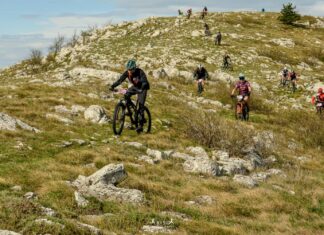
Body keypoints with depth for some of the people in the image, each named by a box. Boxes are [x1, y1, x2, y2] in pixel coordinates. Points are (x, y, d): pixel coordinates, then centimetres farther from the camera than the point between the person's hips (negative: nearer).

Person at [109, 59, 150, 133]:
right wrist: (113, 86, -40)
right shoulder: (127, 73, -19)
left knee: (141, 106, -13)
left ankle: (140, 125, -9)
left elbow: (145, 82, -42)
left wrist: (141, 89, -61)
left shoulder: (140, 72, -32)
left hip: (142, 88, -5)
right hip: (135, 86, 5)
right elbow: (120, 80, -25)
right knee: (126, 95, -25)